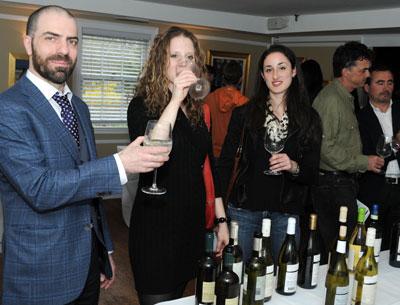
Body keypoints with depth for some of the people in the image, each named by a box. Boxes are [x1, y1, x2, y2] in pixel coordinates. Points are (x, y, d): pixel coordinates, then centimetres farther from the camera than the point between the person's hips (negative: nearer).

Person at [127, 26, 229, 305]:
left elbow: (208, 166, 11)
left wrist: (222, 219, 10)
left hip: (193, 222, 6)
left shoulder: (199, 108, 7)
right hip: (156, 224, -6)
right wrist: (175, 100, -26)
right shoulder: (143, 105, -9)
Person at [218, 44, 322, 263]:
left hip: (286, 214, 1)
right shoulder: (244, 113, 0)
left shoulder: (309, 118, 3)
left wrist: (294, 167, -16)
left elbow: (312, 175, 6)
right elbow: (225, 162, 0)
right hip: (244, 210, -1)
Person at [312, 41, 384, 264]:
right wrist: (364, 162, -14)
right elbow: (325, 147, -21)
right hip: (332, 184, -10)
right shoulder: (331, 99, -14)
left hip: (343, 181, 10)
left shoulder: (346, 98, 19)